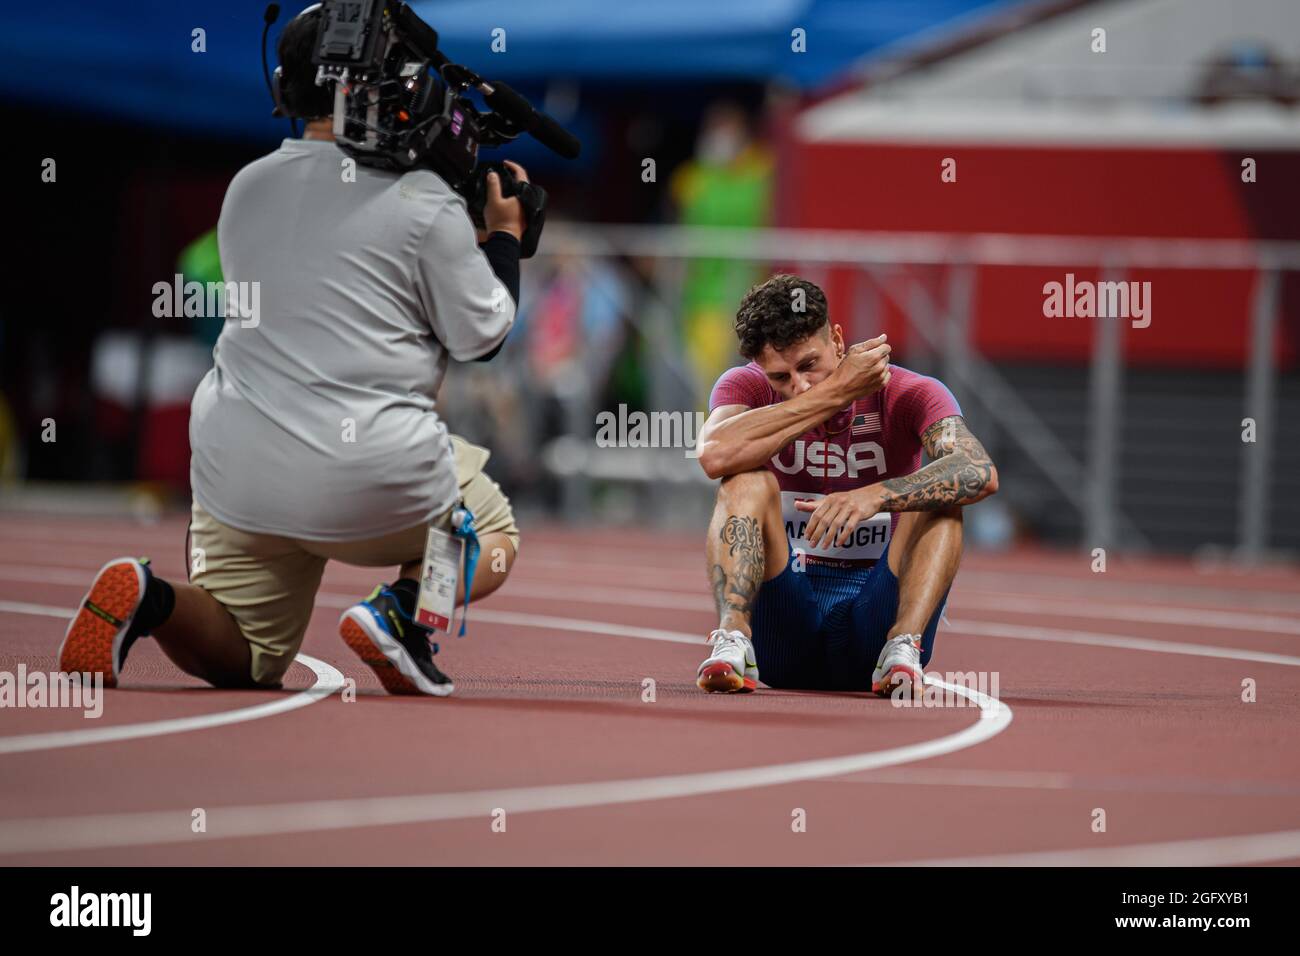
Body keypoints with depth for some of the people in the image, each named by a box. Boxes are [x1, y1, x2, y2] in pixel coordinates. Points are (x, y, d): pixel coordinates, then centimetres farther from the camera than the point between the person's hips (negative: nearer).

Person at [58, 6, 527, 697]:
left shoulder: (245, 190, 10)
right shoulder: (423, 201, -7)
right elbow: (479, 336, 1)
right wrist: (505, 233, 17)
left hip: (236, 472, 4)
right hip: (369, 482, -4)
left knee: (239, 660, 16)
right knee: (491, 534, 25)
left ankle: (149, 601, -17)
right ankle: (400, 613, -7)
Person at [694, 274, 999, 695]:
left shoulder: (909, 394, -7)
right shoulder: (747, 387, -3)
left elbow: (981, 472, -27)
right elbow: (716, 456, -28)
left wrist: (875, 495, -44)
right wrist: (834, 392, -24)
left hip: (874, 622, 0)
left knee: (939, 497, -21)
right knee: (748, 482, -20)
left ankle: (903, 647, -40)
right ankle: (732, 639, -40)